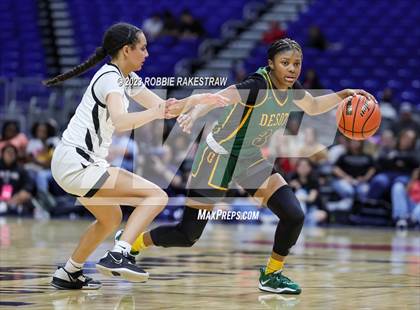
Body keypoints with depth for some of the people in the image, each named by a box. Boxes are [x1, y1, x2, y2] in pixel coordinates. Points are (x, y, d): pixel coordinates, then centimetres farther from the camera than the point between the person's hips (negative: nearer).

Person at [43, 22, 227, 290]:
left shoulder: (126, 78, 14)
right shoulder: (110, 78, -15)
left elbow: (162, 107, 21)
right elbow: (120, 122, -33)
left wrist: (197, 100, 9)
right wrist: (154, 113, -39)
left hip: (82, 163, 10)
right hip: (77, 164, -10)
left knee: (111, 219, 30)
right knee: (157, 196, -16)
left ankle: (69, 274, 35)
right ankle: (117, 256, -25)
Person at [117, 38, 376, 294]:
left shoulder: (291, 88, -3)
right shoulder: (258, 86, -27)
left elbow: (313, 107, 20)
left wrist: (343, 95, 5)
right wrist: (194, 113, -61)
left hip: (252, 160, 7)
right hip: (220, 157, -7)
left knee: (294, 216, -7)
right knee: (187, 234, -6)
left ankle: (272, 275, 13)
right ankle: (130, 244, 19)